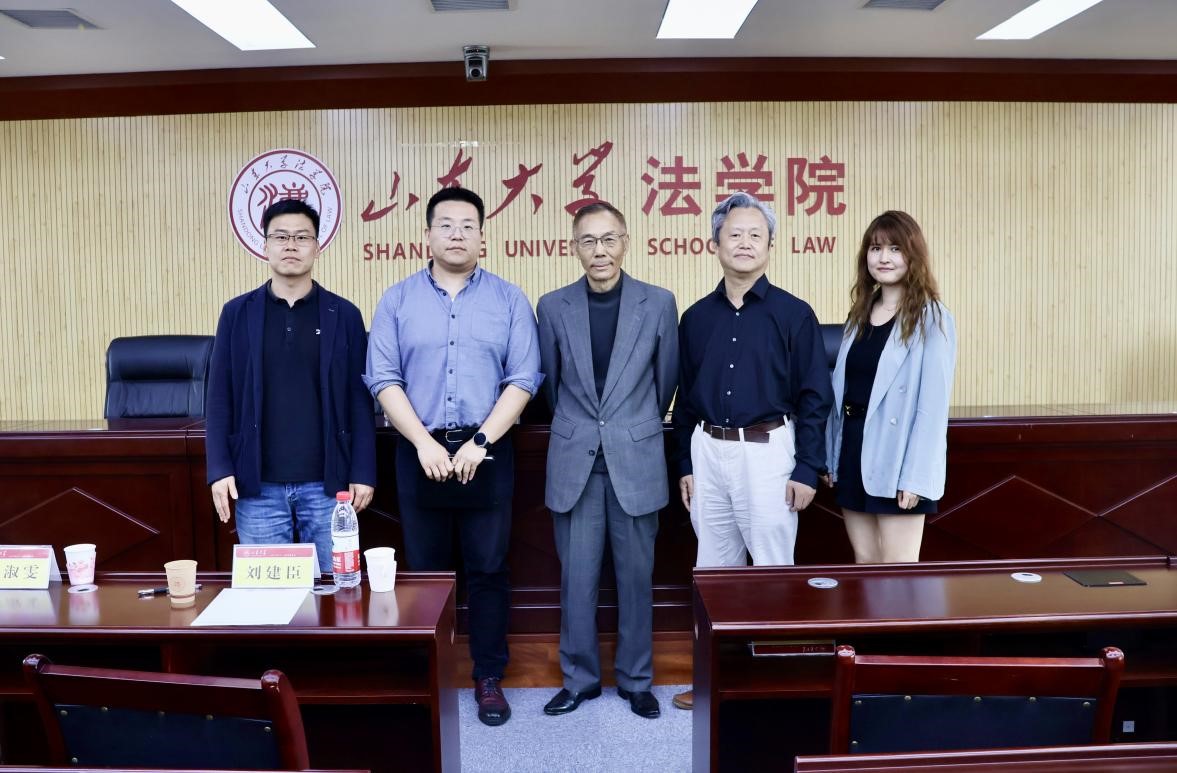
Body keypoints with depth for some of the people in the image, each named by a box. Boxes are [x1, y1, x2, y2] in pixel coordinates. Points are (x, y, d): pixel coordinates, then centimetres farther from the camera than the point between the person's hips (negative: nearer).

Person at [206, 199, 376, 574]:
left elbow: (359, 400, 2)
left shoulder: (344, 315, 3)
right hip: (258, 486, 1)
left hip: (326, 484, 0)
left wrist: (363, 472, -3)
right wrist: (220, 469, -3)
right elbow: (220, 399, 4)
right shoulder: (237, 313, 5)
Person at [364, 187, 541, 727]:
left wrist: (479, 441, -12)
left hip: (487, 452, 0)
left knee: (488, 570, 6)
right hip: (419, 452, 1)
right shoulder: (397, 300, 5)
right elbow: (383, 379, -1)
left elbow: (523, 379, -3)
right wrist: (425, 443, -12)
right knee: (426, 570, 10)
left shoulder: (509, 299, 3)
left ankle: (489, 678, 20)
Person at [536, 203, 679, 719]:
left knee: (636, 575, 9)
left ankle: (636, 679, 26)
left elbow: (666, 379, 9)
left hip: (636, 461, 0)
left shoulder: (659, 303, -2)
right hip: (574, 462, 1)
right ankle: (580, 677, 25)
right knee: (577, 577, 7)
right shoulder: (553, 307, 1)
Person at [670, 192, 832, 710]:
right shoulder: (696, 317, 6)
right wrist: (685, 465, 10)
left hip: (766, 451, -4)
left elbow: (814, 398, -5)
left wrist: (807, 470, -9)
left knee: (772, 568, 4)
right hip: (708, 451, 4)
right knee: (713, 567, 13)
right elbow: (685, 397, 11)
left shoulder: (794, 314, -5)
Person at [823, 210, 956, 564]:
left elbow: (933, 403, -13)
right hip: (854, 453, 6)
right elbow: (840, 389, 11)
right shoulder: (860, 313, 11)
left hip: (896, 460, -6)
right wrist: (831, 455, 9)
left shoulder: (931, 318, -9)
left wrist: (916, 476, -17)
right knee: (864, 565, 15)